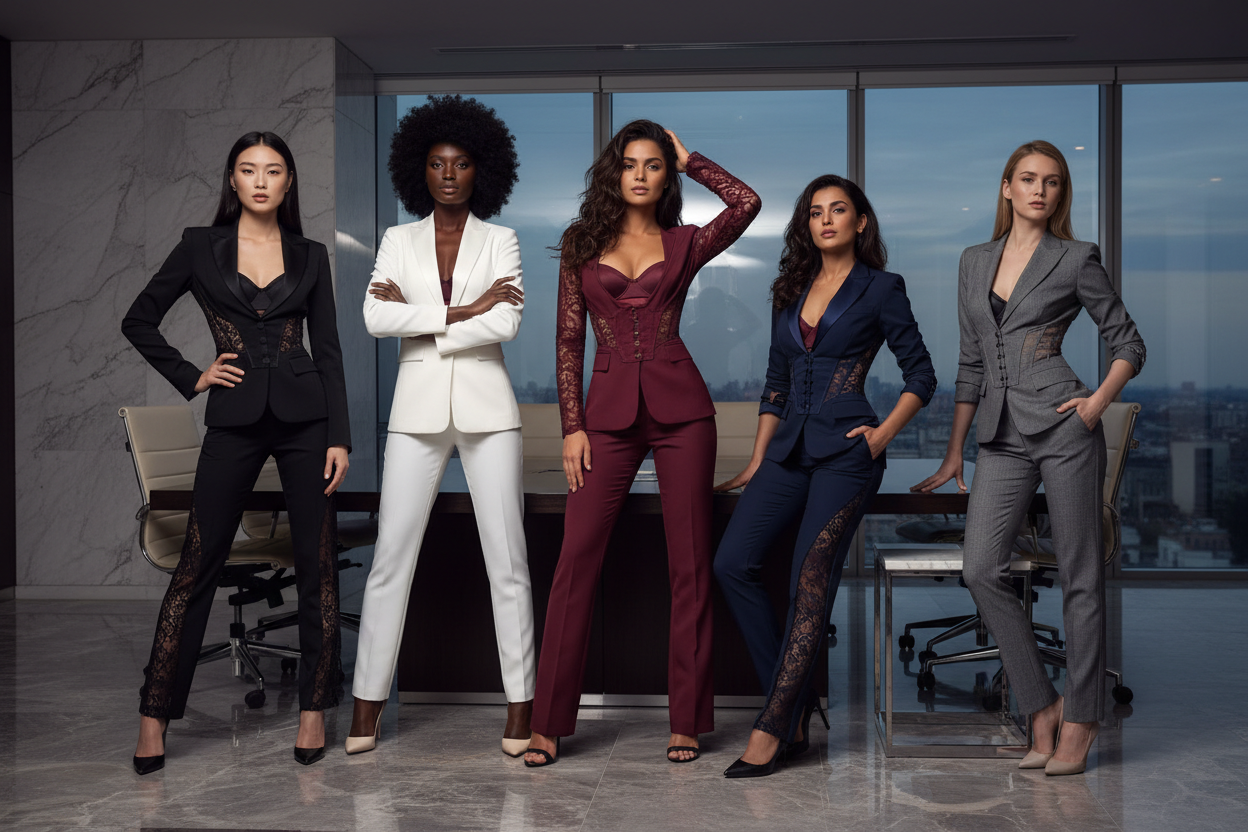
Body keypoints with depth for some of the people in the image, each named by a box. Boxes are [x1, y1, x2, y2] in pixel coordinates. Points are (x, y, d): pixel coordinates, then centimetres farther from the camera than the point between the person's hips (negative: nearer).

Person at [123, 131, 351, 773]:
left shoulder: (310, 256, 8)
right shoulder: (201, 247, 6)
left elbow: (328, 351, 6)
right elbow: (139, 321, 12)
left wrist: (339, 437, -1)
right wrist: (191, 378, 3)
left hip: (304, 416, 1)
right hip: (234, 420, -1)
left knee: (317, 564, 2)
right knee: (198, 564, 1)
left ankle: (313, 708, 14)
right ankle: (155, 714, 11)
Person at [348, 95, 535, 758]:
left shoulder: (500, 241, 6)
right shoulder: (398, 241, 9)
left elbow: (506, 323, -9)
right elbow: (375, 318, -6)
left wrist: (419, 318, -8)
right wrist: (462, 311, -11)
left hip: (486, 408, -1)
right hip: (418, 409, 1)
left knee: (507, 557, 0)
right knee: (391, 555, 1)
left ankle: (520, 703, 9)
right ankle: (368, 702, 11)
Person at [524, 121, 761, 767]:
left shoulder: (685, 244, 9)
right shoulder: (581, 244, 10)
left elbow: (746, 203, -7)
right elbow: (568, 340, 7)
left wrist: (690, 161, 7)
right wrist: (572, 426, -2)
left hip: (680, 408, 0)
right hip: (608, 409, 0)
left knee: (689, 561, 2)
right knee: (577, 557, -4)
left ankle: (687, 718, 12)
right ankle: (549, 723, 5)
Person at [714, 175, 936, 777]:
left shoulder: (880, 288, 2)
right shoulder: (790, 291, 17)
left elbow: (921, 376, 4)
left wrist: (882, 435, -7)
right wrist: (757, 461, 14)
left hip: (845, 451, -5)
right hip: (790, 448, 6)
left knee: (811, 580, -9)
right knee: (732, 562, -9)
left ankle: (774, 726, -3)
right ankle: (795, 703, 3)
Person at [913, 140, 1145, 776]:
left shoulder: (1076, 259, 3)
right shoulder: (974, 262, 15)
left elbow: (1128, 342, 8)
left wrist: (1098, 402, -8)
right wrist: (953, 456, 17)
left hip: (1062, 426, -4)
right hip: (1001, 435, 4)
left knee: (1079, 576, 1)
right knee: (981, 567, -9)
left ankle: (1079, 720, 14)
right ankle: (1042, 707, 5)